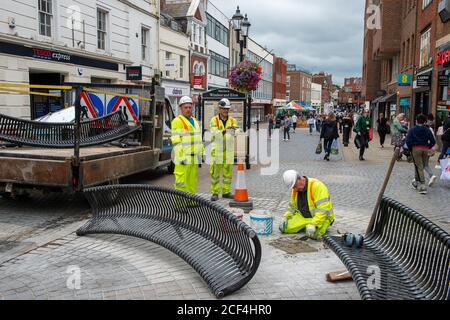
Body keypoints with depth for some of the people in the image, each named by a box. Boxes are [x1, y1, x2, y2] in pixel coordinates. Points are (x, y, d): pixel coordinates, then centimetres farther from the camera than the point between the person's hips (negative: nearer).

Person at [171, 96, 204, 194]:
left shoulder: (195, 121, 19)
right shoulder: (177, 121, -8)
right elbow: (176, 141, -14)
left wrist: (202, 152, 19)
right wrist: (180, 157, -19)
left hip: (194, 158, 8)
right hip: (183, 158, -8)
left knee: (192, 181, 13)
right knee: (181, 182, -7)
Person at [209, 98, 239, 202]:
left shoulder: (232, 120, 7)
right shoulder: (214, 120, -2)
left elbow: (236, 132, -8)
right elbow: (214, 133, -18)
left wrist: (235, 130, -32)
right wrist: (224, 131, -35)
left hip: (229, 151, 3)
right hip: (217, 150, -3)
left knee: (228, 172, 8)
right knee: (215, 172, 0)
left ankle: (226, 192, 19)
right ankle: (215, 193, 9)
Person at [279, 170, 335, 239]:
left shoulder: (317, 186, -23)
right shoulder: (295, 189, 1)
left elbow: (323, 209, -29)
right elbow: (292, 206, 16)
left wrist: (312, 224, -36)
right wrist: (286, 218, 2)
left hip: (320, 217, -6)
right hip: (302, 217, 6)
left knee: (313, 234, -33)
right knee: (284, 228, -9)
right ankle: (305, 226, 13)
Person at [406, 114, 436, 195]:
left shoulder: (412, 130, -4)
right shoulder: (427, 130, 2)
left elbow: (408, 141, -11)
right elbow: (433, 141, 0)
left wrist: (410, 149, 3)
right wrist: (428, 148, 13)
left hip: (416, 148, -3)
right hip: (425, 149, 3)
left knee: (419, 167, -3)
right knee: (421, 166, 16)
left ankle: (422, 185, -11)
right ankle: (416, 182, 30)